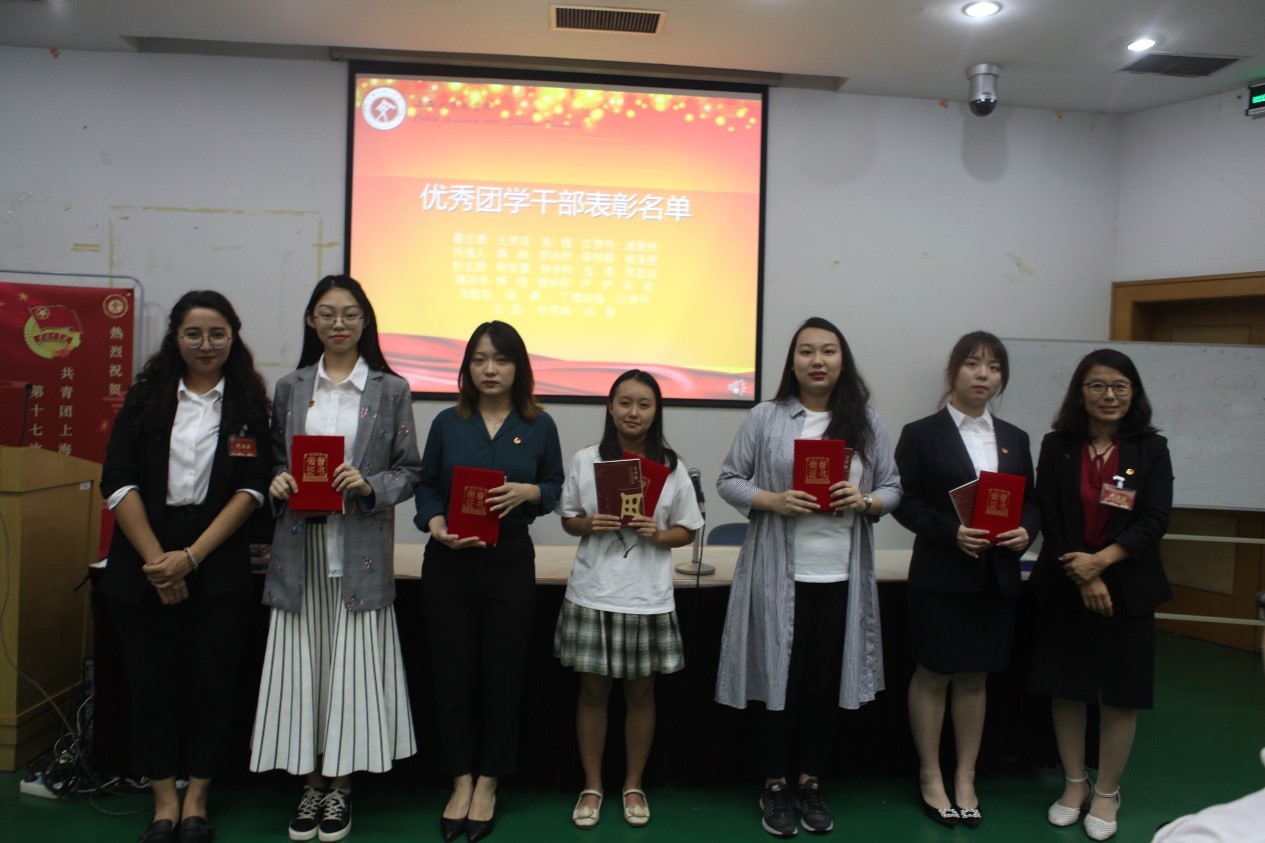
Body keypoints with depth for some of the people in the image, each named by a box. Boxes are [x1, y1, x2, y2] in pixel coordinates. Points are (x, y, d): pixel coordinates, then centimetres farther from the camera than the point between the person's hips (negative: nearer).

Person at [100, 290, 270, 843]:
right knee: (152, 683, 7)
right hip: (143, 564, 1)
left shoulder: (249, 403, 2)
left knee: (210, 683, 5)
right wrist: (156, 559, -10)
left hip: (218, 565, -1)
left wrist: (190, 557, -13)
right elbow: (119, 483, -1)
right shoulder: (146, 397, 6)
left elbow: (251, 488, -5)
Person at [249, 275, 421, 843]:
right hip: (300, 547, 2)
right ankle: (311, 785, 21)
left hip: (361, 550, -2)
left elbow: (410, 471, 2)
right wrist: (277, 484, -8)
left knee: (352, 667, 2)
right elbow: (272, 460, 13)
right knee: (301, 666, 6)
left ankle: (340, 787, 18)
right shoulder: (290, 388, 10)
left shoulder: (391, 390, 3)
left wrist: (370, 487, -15)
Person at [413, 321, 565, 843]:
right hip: (448, 564, 1)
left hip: (510, 564, -1)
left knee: (502, 676, 6)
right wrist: (437, 526, -14)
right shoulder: (447, 423, 3)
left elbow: (556, 487, 7)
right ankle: (461, 781, 22)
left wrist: (526, 492, -14)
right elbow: (426, 486, 5)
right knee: (453, 674, 6)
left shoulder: (538, 426, 2)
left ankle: (488, 784, 23)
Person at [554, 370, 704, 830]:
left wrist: (658, 534, -15)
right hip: (593, 594, 0)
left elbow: (687, 531, 5)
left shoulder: (672, 467, -1)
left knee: (640, 692, 11)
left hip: (647, 598, 0)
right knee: (593, 690, 10)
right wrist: (590, 525, -13)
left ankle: (634, 785, 29)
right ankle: (592, 786, 26)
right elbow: (567, 519, 8)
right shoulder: (585, 460, -1)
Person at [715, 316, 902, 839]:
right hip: (779, 575, -2)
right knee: (778, 678, 6)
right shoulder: (766, 418, -1)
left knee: (826, 682, 11)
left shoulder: (866, 422, 7)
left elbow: (893, 487, 9)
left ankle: (810, 784, 29)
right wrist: (773, 501, -16)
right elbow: (729, 480, 0)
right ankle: (774, 786, 24)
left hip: (841, 577, 2)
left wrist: (866, 502, -12)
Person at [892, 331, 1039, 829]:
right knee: (933, 675, 6)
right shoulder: (922, 434, -4)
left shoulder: (1014, 439, 11)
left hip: (996, 576, 4)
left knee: (975, 676, 13)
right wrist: (951, 531, -22)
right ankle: (930, 777, 21)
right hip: (940, 575, -4)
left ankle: (965, 778, 26)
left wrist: (1026, 531, -9)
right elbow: (904, 502, -8)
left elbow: (1032, 502, 13)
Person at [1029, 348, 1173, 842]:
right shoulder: (1057, 447, 0)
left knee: (1119, 695, 7)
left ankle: (1107, 792, 25)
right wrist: (1082, 578, -12)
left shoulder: (1150, 449, 0)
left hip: (1127, 589, 0)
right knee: (1065, 689, 9)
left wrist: (1101, 561, -19)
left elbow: (1155, 520, -8)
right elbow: (1050, 518, -4)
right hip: (1064, 588, 1)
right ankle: (1075, 784, 28)